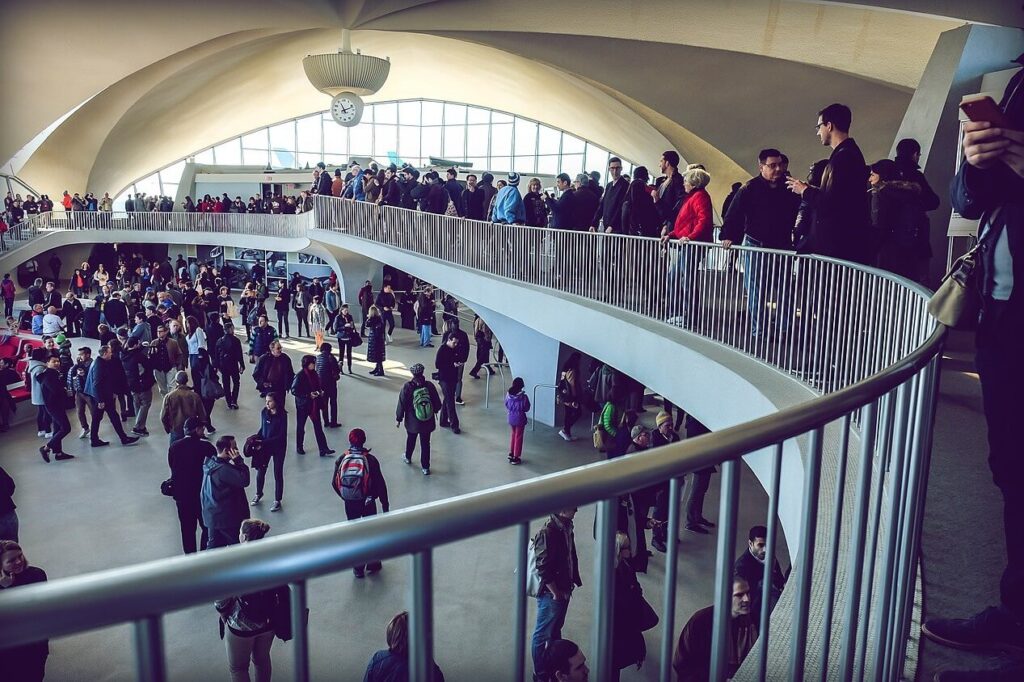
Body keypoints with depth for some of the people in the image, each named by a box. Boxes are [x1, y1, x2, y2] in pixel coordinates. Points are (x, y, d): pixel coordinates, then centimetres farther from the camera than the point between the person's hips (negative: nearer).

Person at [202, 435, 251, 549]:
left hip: (213, 516, 9)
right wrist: (239, 461, -24)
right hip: (227, 517, -9)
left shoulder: (210, 463, 2)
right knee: (238, 547, 7)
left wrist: (236, 463, -2)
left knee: (214, 545, 17)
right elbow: (244, 480, -29)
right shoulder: (223, 469, -27)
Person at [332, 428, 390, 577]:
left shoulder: (342, 459, -8)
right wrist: (385, 503, -1)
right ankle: (372, 564, 25)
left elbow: (335, 482, -2)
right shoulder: (370, 460, -14)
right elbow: (380, 483, -12)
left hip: (349, 503, 2)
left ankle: (357, 568, 20)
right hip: (368, 502, -2)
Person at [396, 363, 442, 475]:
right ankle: (425, 467, 15)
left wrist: (398, 419, 2)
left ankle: (408, 457, 48)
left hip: (412, 422, 0)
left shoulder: (407, 387, -18)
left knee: (410, 440, 25)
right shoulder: (429, 386, -14)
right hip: (427, 422, 0)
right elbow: (437, 404, -4)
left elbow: (401, 404, -11)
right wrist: (434, 410, 18)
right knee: (425, 444, 11)